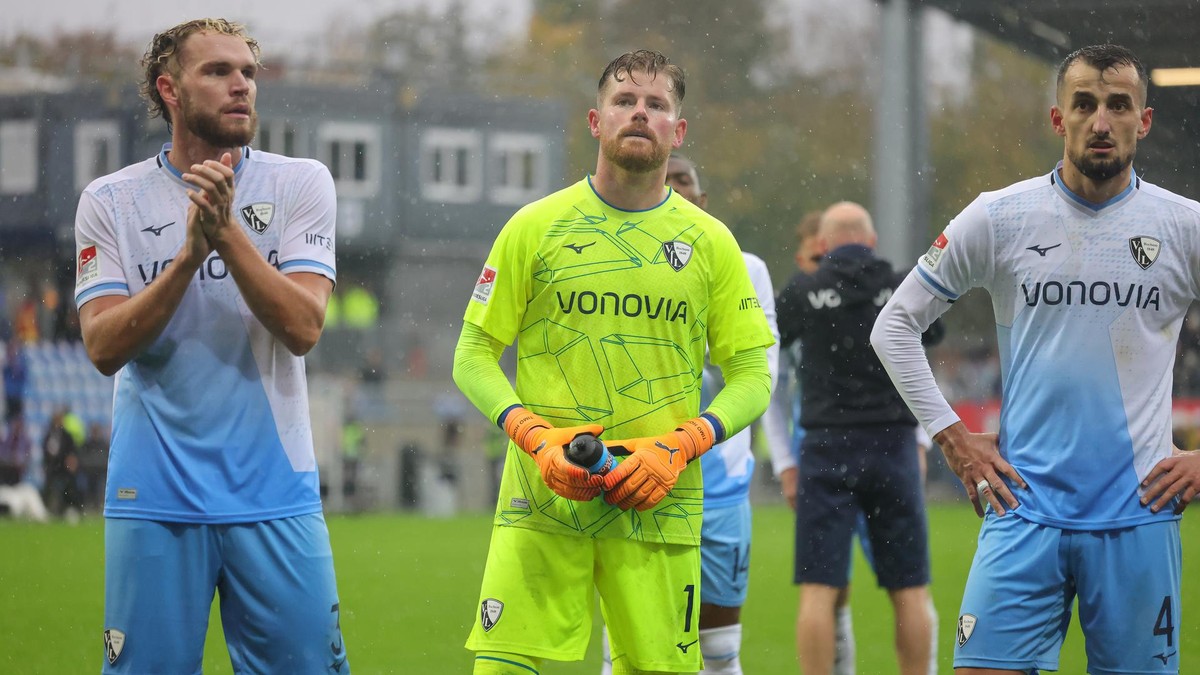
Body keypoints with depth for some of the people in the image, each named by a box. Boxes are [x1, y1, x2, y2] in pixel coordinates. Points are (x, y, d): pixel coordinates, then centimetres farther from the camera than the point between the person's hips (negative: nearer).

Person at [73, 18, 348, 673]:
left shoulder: (301, 184, 3)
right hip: (154, 496, 0)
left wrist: (228, 232, -19)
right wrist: (190, 254, -17)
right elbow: (104, 347, -7)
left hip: (275, 495, 0)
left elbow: (303, 327, -8)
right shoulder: (110, 201, 3)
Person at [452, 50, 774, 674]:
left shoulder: (710, 242, 8)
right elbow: (474, 354, 6)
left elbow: (751, 374, 8)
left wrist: (679, 447, -9)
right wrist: (535, 436, -10)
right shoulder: (534, 228, 5)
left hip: (659, 506, 1)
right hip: (541, 504, -1)